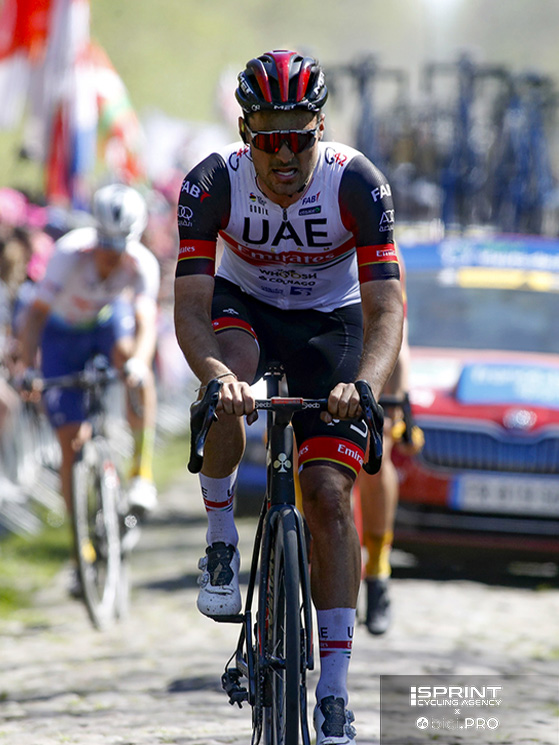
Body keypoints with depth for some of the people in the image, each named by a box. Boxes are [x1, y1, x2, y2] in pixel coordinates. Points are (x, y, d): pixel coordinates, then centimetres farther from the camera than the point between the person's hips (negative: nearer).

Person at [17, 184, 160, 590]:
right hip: (64, 332, -1)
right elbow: (37, 313, -33)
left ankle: (143, 470, -27)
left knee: (130, 356, -38)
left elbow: (146, 319, -39)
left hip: (110, 320, 1)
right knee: (72, 441, -8)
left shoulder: (143, 264, -28)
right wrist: (27, 365, -47)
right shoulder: (70, 253, -33)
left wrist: (138, 360, -59)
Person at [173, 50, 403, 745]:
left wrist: (365, 384, -51)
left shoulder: (357, 183, -28)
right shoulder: (213, 182, -26)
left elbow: (386, 308, -31)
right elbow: (190, 307, -30)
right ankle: (221, 542, -15)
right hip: (244, 307, 0)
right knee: (231, 371, -37)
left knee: (330, 493, -13)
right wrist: (218, 375, -51)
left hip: (330, 322, 0)